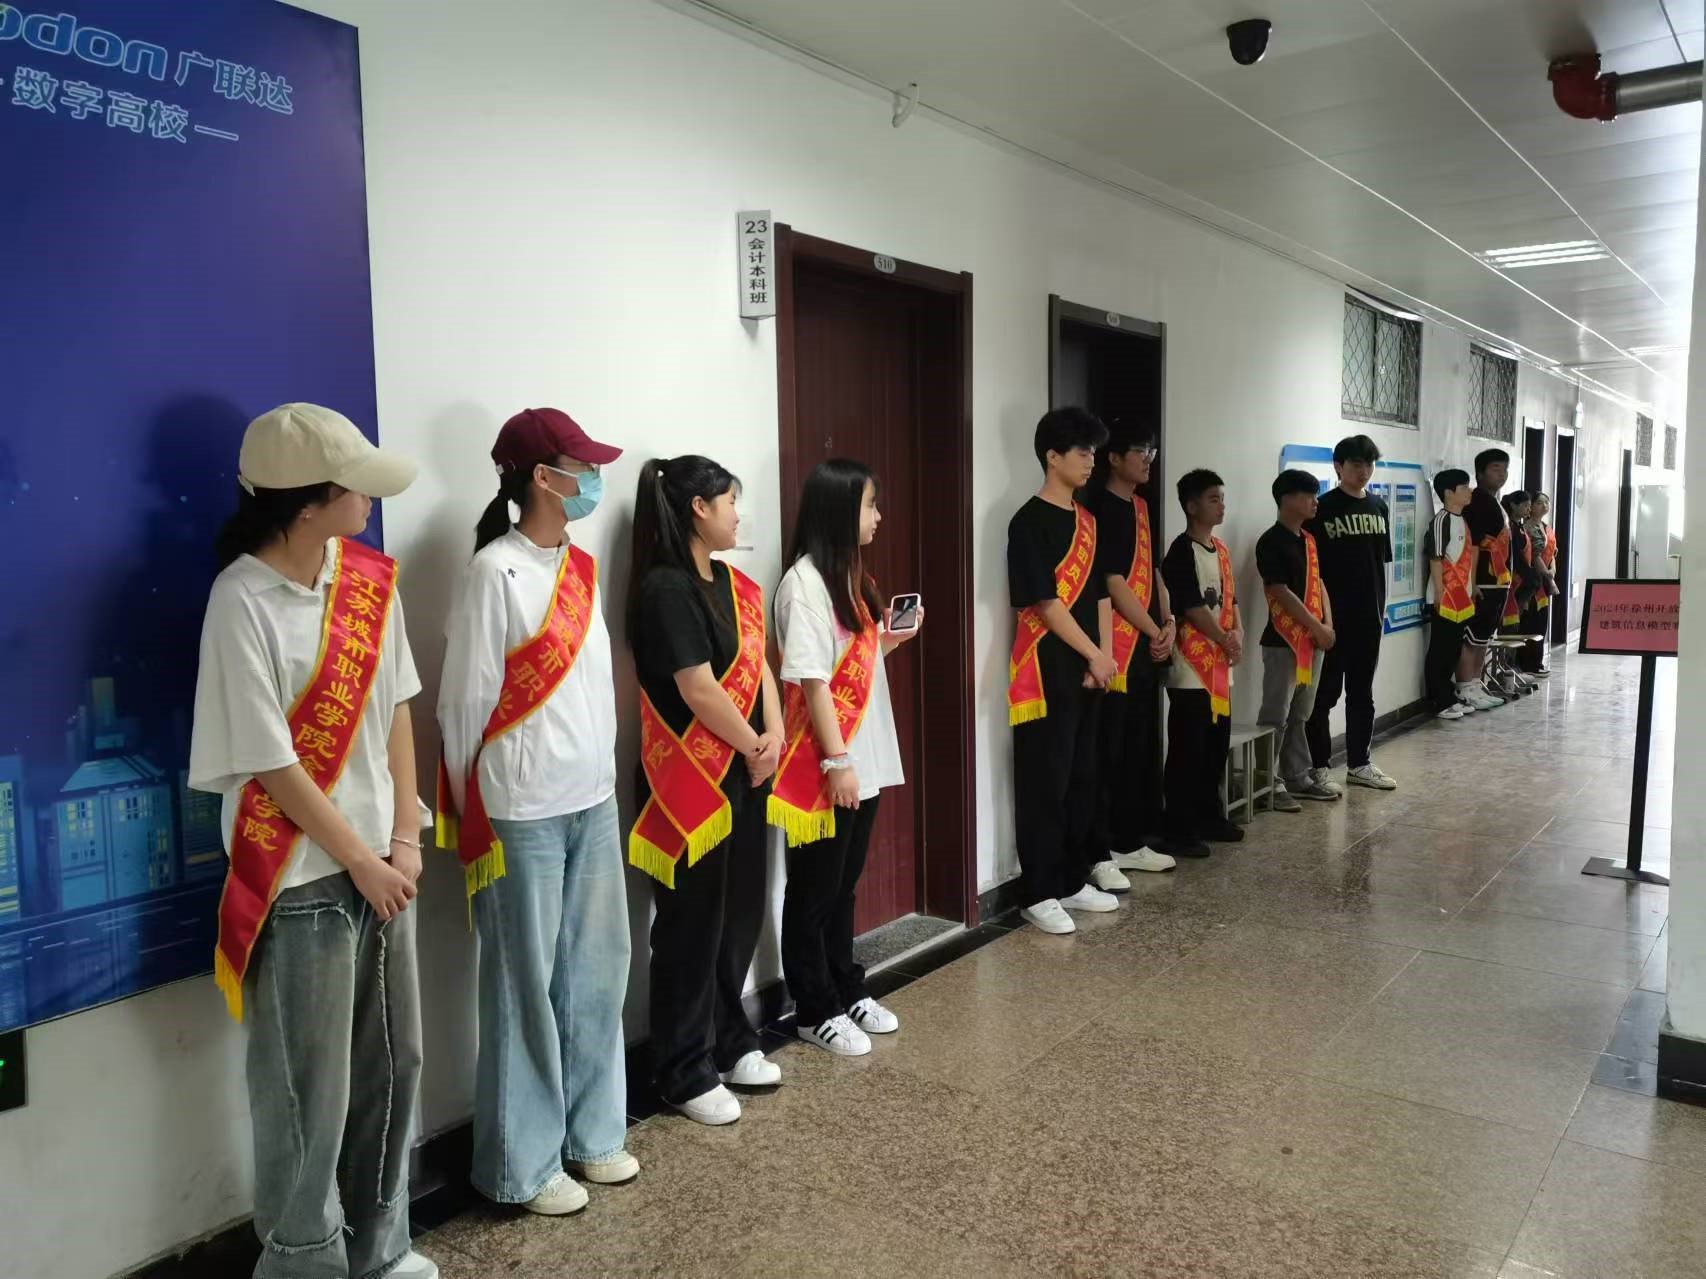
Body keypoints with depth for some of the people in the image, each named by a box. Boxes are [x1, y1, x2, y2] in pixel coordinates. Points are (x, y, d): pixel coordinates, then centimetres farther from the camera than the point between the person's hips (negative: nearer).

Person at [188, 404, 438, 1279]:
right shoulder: (244, 603, -17)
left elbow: (395, 709, 5)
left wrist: (405, 840, 0)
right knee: (309, 1090, 8)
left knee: (393, 1063, 17)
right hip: (300, 879, -6)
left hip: (379, 860, 7)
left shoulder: (367, 575, 2)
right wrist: (361, 860, -9)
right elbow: (272, 763, -16)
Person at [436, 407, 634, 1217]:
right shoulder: (496, 571, -13)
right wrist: (473, 817, -3)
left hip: (594, 799, 7)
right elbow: (464, 704, -10)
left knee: (595, 971, 15)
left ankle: (591, 1131, 32)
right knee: (526, 985, 5)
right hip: (523, 811, -7)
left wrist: (603, 773, 15)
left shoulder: (582, 567, 9)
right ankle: (522, 1164, 22)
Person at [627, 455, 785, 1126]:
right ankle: (686, 1074, 18)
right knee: (693, 927, 3)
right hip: (690, 781, -8)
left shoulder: (733, 583, 11)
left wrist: (774, 735, -8)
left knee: (740, 917, 16)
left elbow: (759, 665, 8)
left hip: (742, 775, 8)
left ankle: (731, 1044, 33)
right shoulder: (665, 588, -16)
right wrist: (754, 747, -8)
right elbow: (698, 690, -19)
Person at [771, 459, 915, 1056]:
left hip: (865, 760, 9)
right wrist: (836, 761, -20)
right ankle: (816, 1011, 19)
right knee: (815, 890, 6)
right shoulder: (805, 582, -17)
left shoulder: (850, 573, 11)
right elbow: (811, 679, -20)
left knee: (844, 883, 19)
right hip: (826, 767, -9)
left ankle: (847, 991, 32)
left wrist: (889, 640, 2)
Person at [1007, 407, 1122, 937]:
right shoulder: (1030, 522, -12)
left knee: (1082, 777, 13)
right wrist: (1094, 654, -10)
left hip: (1086, 670, 8)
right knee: (1044, 782, -3)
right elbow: (1046, 603, -16)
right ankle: (1039, 894, 5)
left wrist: (1105, 656, 2)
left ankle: (1073, 881, 24)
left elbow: (1100, 594, 14)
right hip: (1046, 670, -8)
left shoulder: (1087, 520, 14)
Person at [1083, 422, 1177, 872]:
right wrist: (1154, 632, -8)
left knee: (1143, 745, 13)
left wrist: (1168, 624, 4)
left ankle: (1133, 841, 23)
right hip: (1118, 646, -9)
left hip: (1147, 644, 9)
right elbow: (1114, 583, -16)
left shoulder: (1139, 506, 16)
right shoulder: (1102, 509, -12)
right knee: (1112, 747, -4)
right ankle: (1105, 847, 3)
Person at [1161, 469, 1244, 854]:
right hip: (1191, 667, -9)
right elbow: (1192, 608, -15)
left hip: (1220, 665, 9)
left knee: (1217, 746, 14)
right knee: (1187, 749, -6)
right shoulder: (1182, 552, -12)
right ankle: (1179, 829, 0)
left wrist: (1238, 634, 1)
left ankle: (1209, 817, 26)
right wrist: (1226, 641, -7)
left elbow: (1230, 599, 19)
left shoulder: (1221, 549, 15)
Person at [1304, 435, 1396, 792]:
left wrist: (1381, 607, 13)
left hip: (1369, 616, 6)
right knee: (1325, 694, 1)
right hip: (1333, 617, -6)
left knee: (1362, 693, 13)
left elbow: (1381, 562, 16)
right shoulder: (1324, 508, -7)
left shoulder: (1378, 507, 11)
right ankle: (1318, 767, 8)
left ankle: (1359, 763, 23)